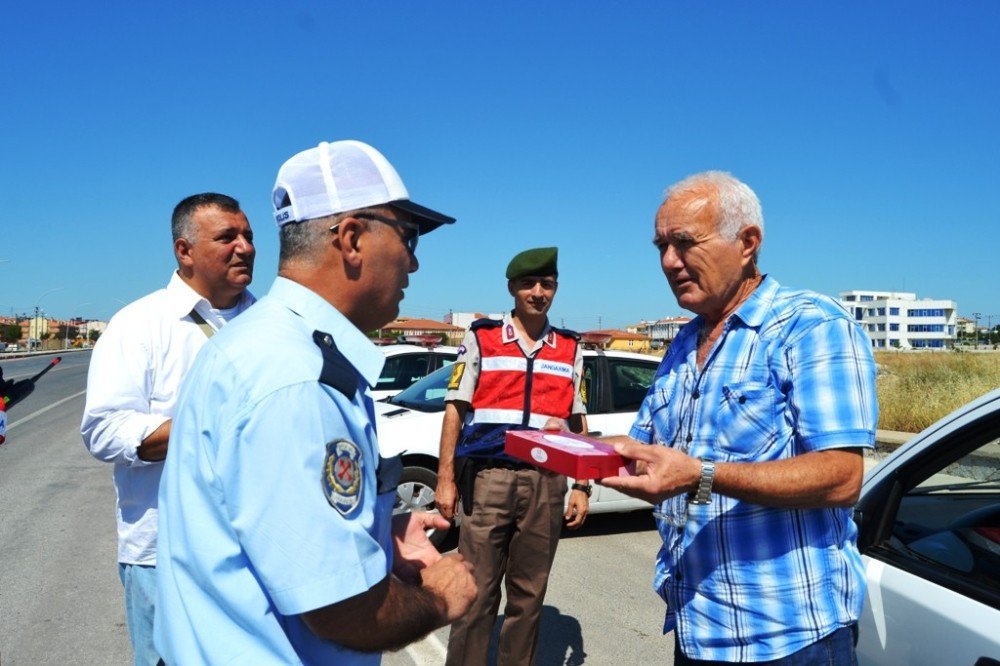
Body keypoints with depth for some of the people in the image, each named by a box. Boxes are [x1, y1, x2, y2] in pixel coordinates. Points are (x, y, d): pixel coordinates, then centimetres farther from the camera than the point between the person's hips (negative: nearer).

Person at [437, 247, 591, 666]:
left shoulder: (571, 349, 12)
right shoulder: (481, 338, 5)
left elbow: (578, 424, 14)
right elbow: (455, 411, 3)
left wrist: (582, 487, 7)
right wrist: (446, 479, -3)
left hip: (546, 484, 3)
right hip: (488, 478, -2)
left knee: (529, 595, 11)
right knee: (476, 593, -1)